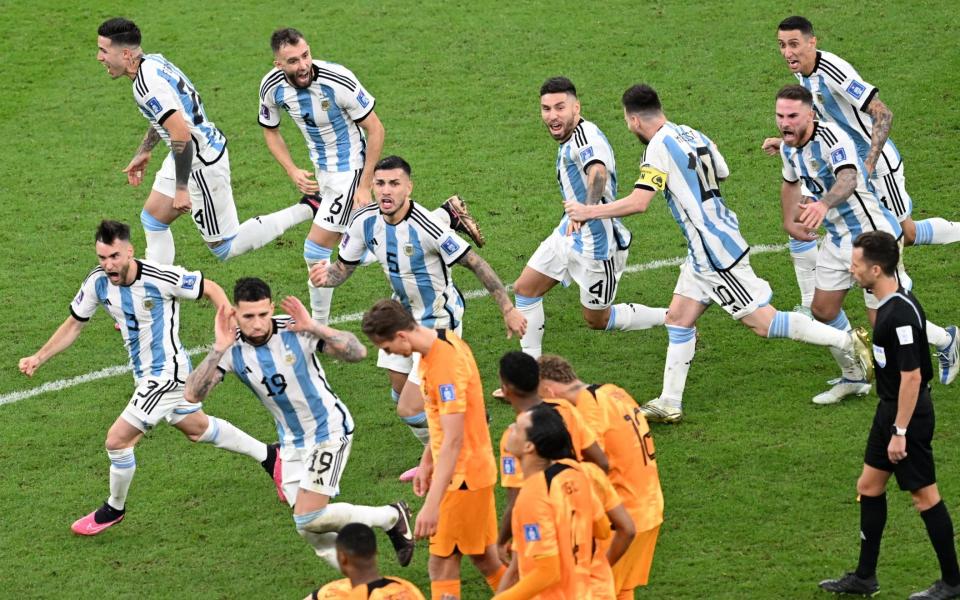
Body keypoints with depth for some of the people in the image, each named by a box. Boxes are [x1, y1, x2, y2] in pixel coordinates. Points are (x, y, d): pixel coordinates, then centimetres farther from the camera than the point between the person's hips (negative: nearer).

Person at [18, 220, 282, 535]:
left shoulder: (161, 278, -27)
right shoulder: (98, 283, -10)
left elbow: (210, 288, -12)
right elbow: (73, 325, 4)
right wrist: (38, 358, -7)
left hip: (166, 373, -8)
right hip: (145, 375, 8)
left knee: (118, 440, -9)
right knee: (198, 429, 26)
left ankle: (114, 509, 17)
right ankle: (268, 456, 45)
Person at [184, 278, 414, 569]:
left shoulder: (296, 330, -22)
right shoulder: (232, 350, -12)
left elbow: (357, 353, -27)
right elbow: (193, 394, -22)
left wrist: (315, 327, -39)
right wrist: (218, 349, -32)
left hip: (329, 430, -5)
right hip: (292, 443, 5)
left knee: (309, 519, -15)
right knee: (310, 530, 3)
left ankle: (392, 517, 6)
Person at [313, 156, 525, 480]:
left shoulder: (426, 227, -31)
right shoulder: (365, 221, -12)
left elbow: (475, 263, -23)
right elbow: (344, 267, 0)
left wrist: (507, 309, -21)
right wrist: (325, 276, -23)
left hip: (439, 320, -8)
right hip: (405, 312, 8)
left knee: (410, 409, -12)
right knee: (401, 394, 22)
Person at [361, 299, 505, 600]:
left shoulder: (445, 366, -28)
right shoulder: (445, 340, 2)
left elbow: (453, 441, -31)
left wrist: (432, 505, -33)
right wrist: (427, 462, 20)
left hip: (462, 476, -9)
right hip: (477, 468, 9)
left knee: (442, 564, -6)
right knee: (482, 555, 19)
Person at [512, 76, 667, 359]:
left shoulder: (586, 135, -26)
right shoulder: (568, 141, 6)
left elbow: (599, 171, -47)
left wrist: (588, 209, -64)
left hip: (596, 242, -10)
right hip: (570, 234, 10)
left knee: (597, 320, 5)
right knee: (524, 288, 6)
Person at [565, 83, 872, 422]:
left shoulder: (659, 147, -18)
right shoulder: (692, 135, 8)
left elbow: (638, 202, -25)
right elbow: (722, 173, 22)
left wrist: (589, 212, -15)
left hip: (715, 251, -10)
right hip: (704, 252, 10)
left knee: (763, 322, -5)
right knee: (678, 318, 11)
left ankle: (846, 343, 0)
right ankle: (669, 404, 13)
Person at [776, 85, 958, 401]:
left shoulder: (831, 137, -27)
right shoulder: (789, 148, 1)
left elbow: (847, 179, -47)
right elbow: (790, 183, 25)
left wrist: (823, 204, -65)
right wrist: (789, 221, 25)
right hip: (837, 238, 9)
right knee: (823, 309, 10)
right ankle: (854, 378, 27)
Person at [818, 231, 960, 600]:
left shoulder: (901, 313, -26)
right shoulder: (888, 305, 5)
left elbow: (912, 376, -26)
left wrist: (900, 432, -23)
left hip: (908, 416, -10)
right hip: (889, 410, 10)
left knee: (924, 496, 1)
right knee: (869, 487, 16)